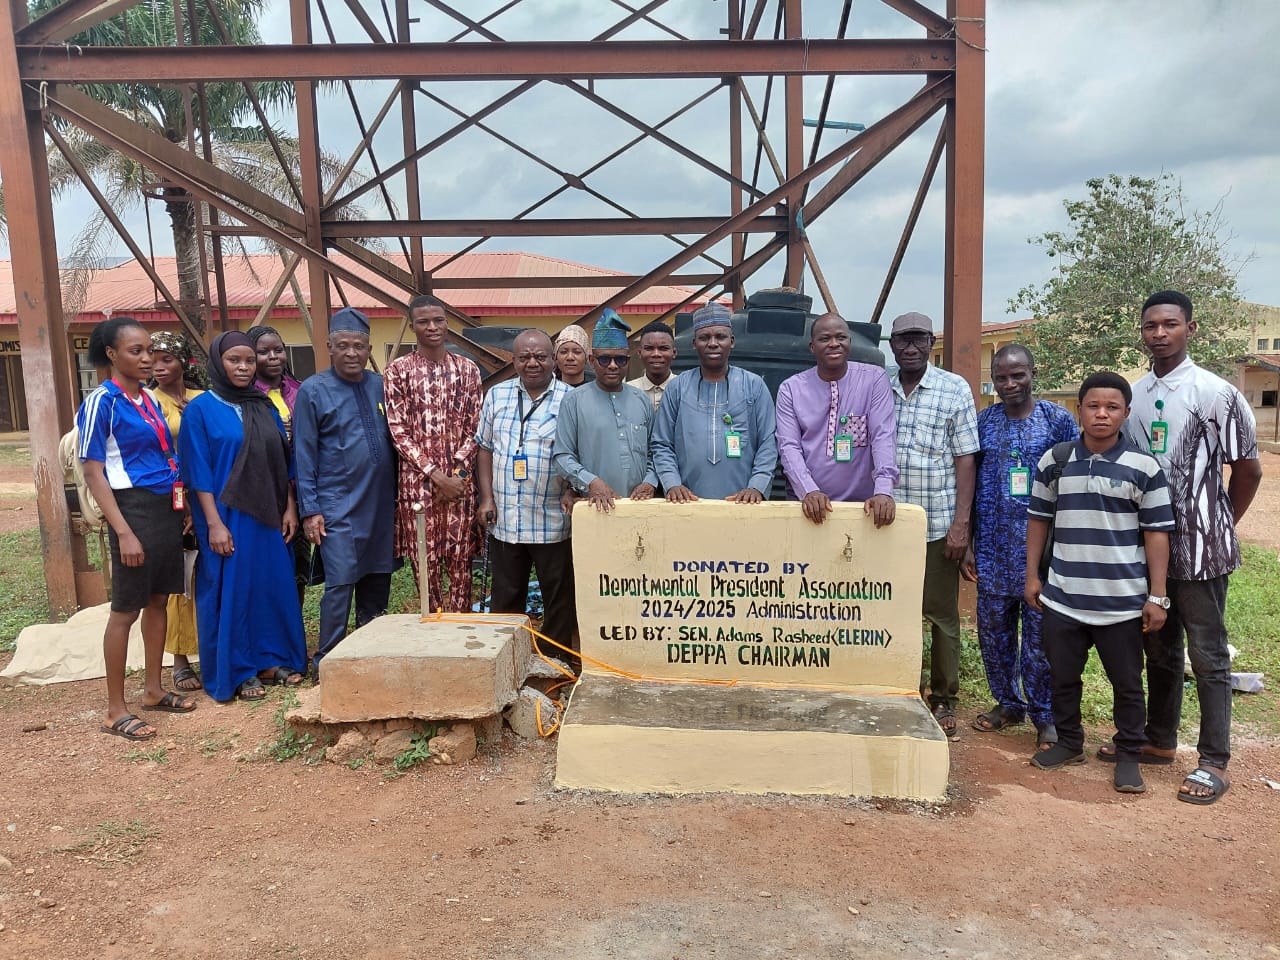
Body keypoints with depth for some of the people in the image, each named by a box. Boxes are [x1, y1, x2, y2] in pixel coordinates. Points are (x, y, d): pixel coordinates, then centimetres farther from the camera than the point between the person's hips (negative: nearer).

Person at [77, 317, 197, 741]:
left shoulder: (149, 399, 10)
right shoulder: (101, 402, -10)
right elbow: (93, 473, -13)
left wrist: (184, 506, 11)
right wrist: (123, 532, -18)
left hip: (167, 508, 7)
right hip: (134, 509, -7)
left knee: (158, 600, 13)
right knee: (125, 609, 0)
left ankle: (153, 690, 26)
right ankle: (116, 710, 11)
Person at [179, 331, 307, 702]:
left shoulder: (265, 407, 9)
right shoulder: (200, 409, -6)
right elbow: (198, 472, -10)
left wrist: (290, 508, 5)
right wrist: (214, 524, -15)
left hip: (268, 516, 5)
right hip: (227, 517, -5)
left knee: (273, 585, 9)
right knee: (231, 590, 2)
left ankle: (271, 660, 23)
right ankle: (236, 671, 14)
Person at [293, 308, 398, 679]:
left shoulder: (381, 385, 9)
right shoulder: (313, 391, -3)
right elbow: (304, 455, -4)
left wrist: (399, 495, 12)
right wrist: (309, 510, -8)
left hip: (382, 506, 5)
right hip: (338, 507, -4)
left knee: (377, 586, 11)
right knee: (340, 586, -6)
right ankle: (325, 663, 8)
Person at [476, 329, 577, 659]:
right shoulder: (497, 395, 8)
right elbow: (485, 448, 11)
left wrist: (572, 491, -17)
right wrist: (486, 497, 4)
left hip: (553, 521, -3)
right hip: (504, 519, 3)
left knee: (559, 596, 8)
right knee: (506, 596, 14)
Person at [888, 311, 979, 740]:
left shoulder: (955, 389, -1)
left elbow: (965, 460, -3)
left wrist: (961, 522, -9)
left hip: (938, 524, -3)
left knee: (942, 615, 6)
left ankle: (944, 701, 19)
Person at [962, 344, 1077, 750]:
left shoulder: (1058, 420, -1)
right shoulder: (983, 422, 7)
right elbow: (969, 484, 9)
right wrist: (967, 544, 6)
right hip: (992, 549, 3)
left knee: (1040, 636, 2)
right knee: (993, 632, 10)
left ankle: (1045, 716, 17)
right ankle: (1008, 703, 28)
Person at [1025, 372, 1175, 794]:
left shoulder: (1144, 467, -5)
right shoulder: (1054, 461, 2)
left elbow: (1157, 533, -3)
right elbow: (1038, 519, 10)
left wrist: (1157, 596, -5)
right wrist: (1032, 576, 8)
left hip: (1123, 601, -2)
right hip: (1062, 597, 2)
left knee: (1127, 684, 10)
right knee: (1062, 676, 15)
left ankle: (1128, 755, 27)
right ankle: (1069, 742, 34)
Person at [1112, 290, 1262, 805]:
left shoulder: (1215, 393, -11)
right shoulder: (1133, 395, 7)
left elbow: (1248, 469, -5)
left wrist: (1219, 526, 1)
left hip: (1200, 550, -6)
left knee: (1207, 656, 2)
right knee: (1160, 651, 17)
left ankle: (1214, 763, 13)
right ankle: (1160, 741, 31)